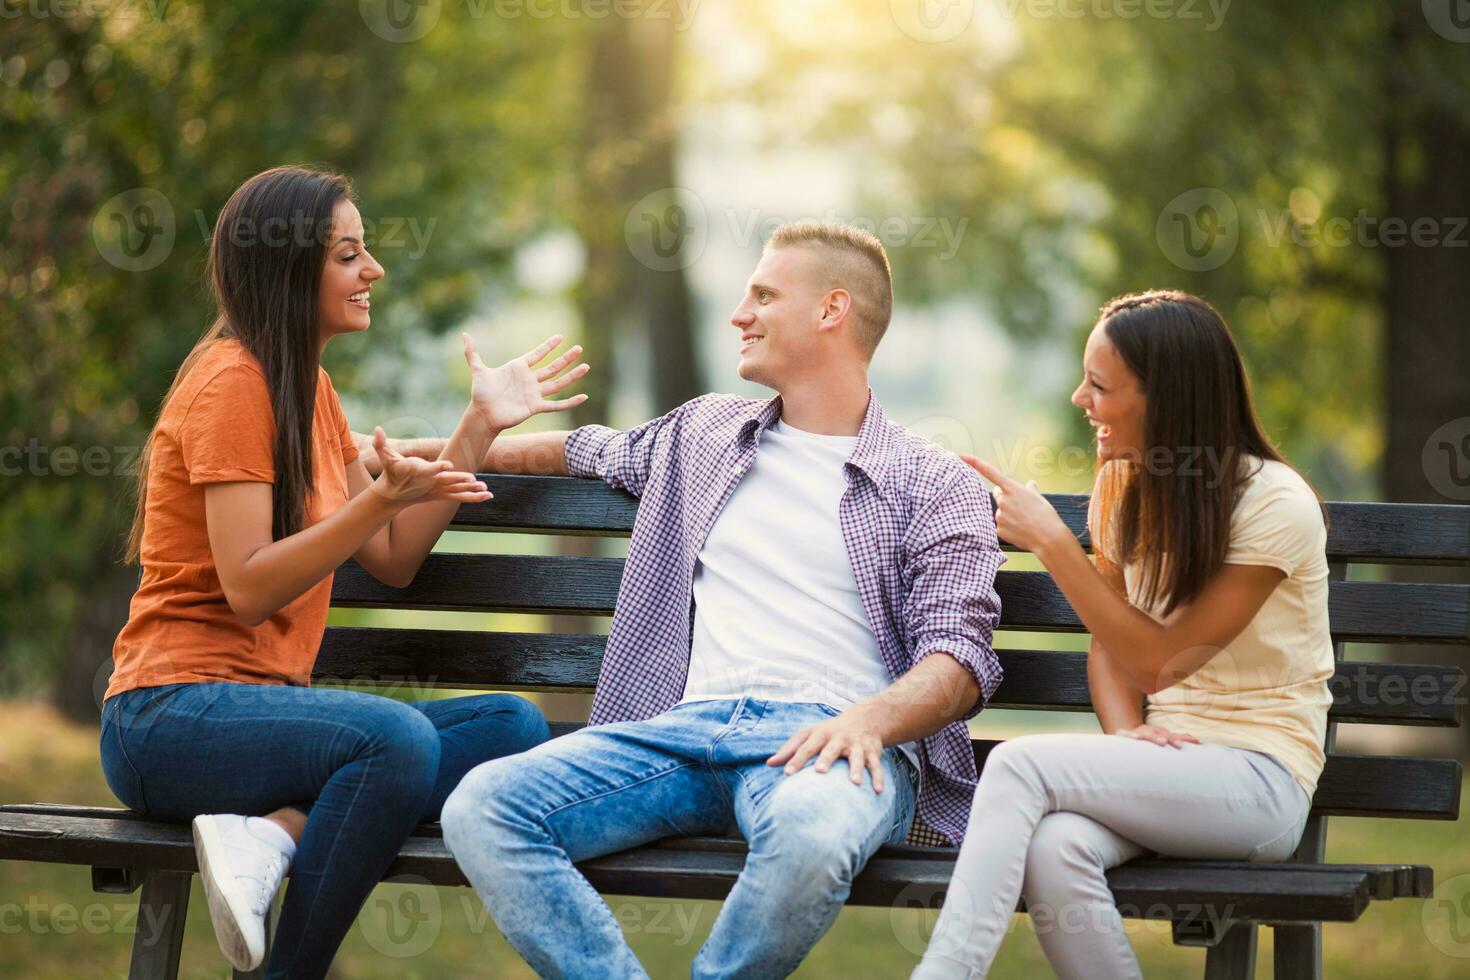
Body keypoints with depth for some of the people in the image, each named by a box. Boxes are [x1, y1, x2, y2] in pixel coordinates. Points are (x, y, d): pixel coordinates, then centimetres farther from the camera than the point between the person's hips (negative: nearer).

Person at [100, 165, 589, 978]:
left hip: (263, 707, 9)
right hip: (172, 718, -9)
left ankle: (274, 833, -27)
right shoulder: (232, 382, -9)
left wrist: (479, 426, 13)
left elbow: (393, 560, 17)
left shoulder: (309, 387, 18)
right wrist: (384, 496, -27)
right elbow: (249, 590, -17)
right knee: (397, 736, -36)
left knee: (514, 726, -13)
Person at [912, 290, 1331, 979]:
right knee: (1054, 849, -32)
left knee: (1020, 763, -29)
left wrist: (1052, 541, -18)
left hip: (1259, 777, -5)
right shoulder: (1123, 486, 9)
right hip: (1164, 759, 6)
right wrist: (1126, 733, -6)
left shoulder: (1275, 504, -12)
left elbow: (1158, 660, -13)